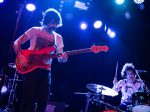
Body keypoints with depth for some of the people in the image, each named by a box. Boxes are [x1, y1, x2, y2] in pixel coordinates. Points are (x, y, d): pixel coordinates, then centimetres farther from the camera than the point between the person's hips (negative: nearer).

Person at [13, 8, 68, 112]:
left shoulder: (58, 38, 11)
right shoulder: (34, 30, 3)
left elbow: (60, 58, 7)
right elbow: (16, 43, 2)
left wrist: (64, 58, -17)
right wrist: (21, 56, -15)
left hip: (45, 71, 4)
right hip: (30, 69, -3)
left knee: (43, 102, 5)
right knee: (28, 100, -6)